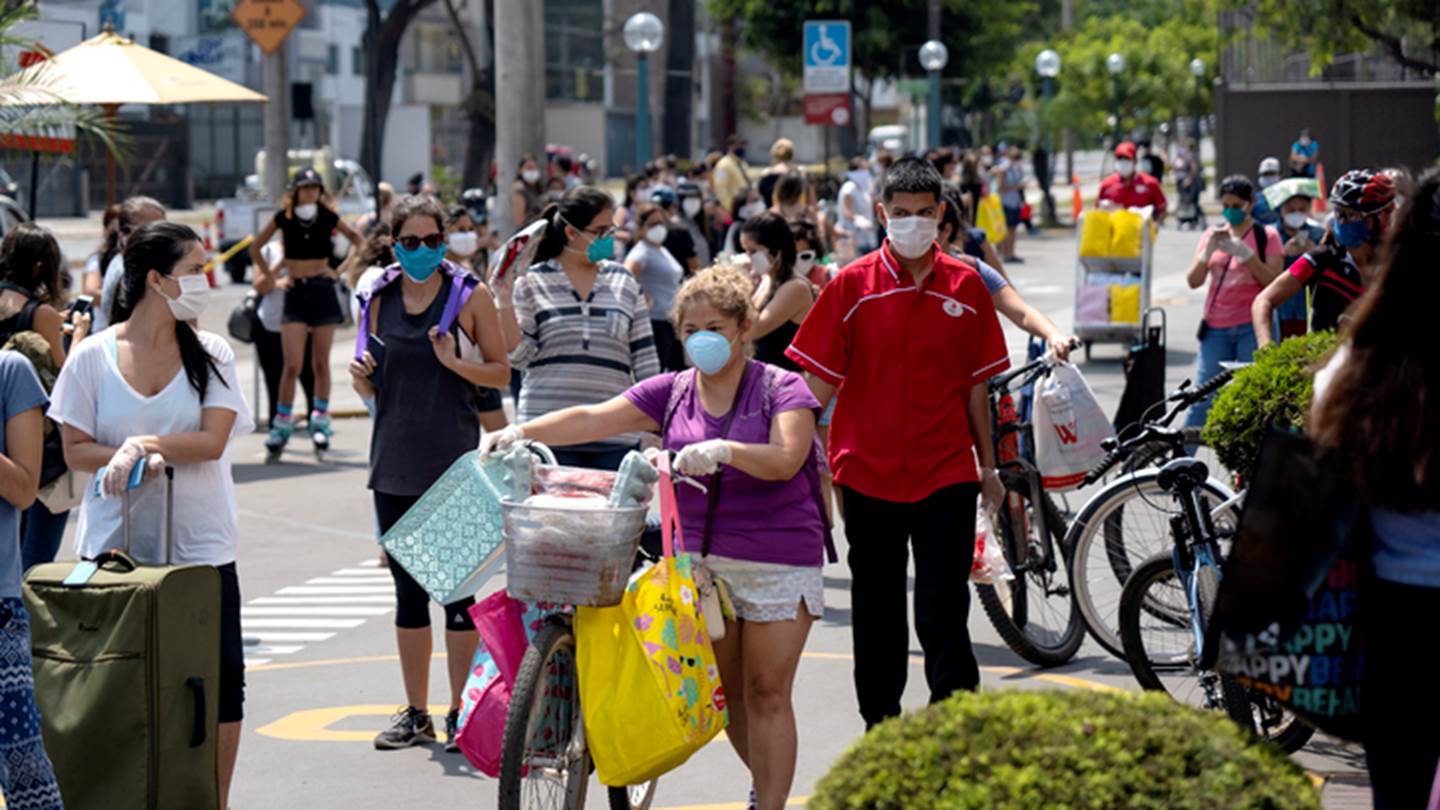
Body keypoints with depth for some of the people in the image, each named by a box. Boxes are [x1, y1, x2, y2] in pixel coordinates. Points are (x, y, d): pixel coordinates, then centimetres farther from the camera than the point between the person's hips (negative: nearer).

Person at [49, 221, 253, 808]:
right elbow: (75, 449, -2)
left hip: (200, 545, 1)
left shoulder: (211, 353, 3)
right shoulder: (94, 356, 0)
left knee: (220, 678, 0)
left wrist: (142, 443, -20)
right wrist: (132, 458, -17)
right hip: (114, 548, -1)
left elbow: (213, 441, -8)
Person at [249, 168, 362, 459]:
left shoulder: (328, 217, 0)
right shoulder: (284, 217, -1)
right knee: (292, 365, -8)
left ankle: (321, 422, 13)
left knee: (321, 363, 5)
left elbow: (357, 239, 16)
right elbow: (256, 248, 9)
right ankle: (282, 424, -1)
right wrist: (272, 278, 3)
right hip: (295, 293, -1)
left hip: (323, 291, 1)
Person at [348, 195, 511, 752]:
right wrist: (361, 377, -5)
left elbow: (501, 373, 0)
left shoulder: (471, 296, -1)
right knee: (408, 590, 9)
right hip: (394, 465, 4)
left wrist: (456, 363, -18)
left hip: (454, 465, -4)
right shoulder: (380, 299, 9)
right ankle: (416, 713, 16)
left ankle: (461, 712, 4)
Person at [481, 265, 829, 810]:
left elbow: (785, 459, -20)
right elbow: (594, 419, -1)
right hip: (698, 559, 5)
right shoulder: (672, 392, 8)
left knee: (767, 694, -5)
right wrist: (522, 432, -14)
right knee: (725, 691, 11)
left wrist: (723, 449, -37)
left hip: (777, 560, -5)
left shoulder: (782, 390, -4)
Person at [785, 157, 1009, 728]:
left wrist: (987, 466, 12)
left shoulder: (965, 286, 3)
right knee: (876, 612, 11)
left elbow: (975, 384, 9)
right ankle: (879, 724, 24)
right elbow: (821, 380, 1)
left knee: (944, 612, -5)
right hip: (868, 471, 0)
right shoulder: (852, 285, -1)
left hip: (946, 472, 0)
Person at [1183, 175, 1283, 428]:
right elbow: (1193, 281, 5)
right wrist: (1208, 251, -11)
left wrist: (1245, 253, -17)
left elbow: (1274, 281, -7)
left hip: (1252, 327, -2)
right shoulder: (1213, 235, 12)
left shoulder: (1266, 236, 3)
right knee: (1202, 398, -1)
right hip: (1216, 328, 3)